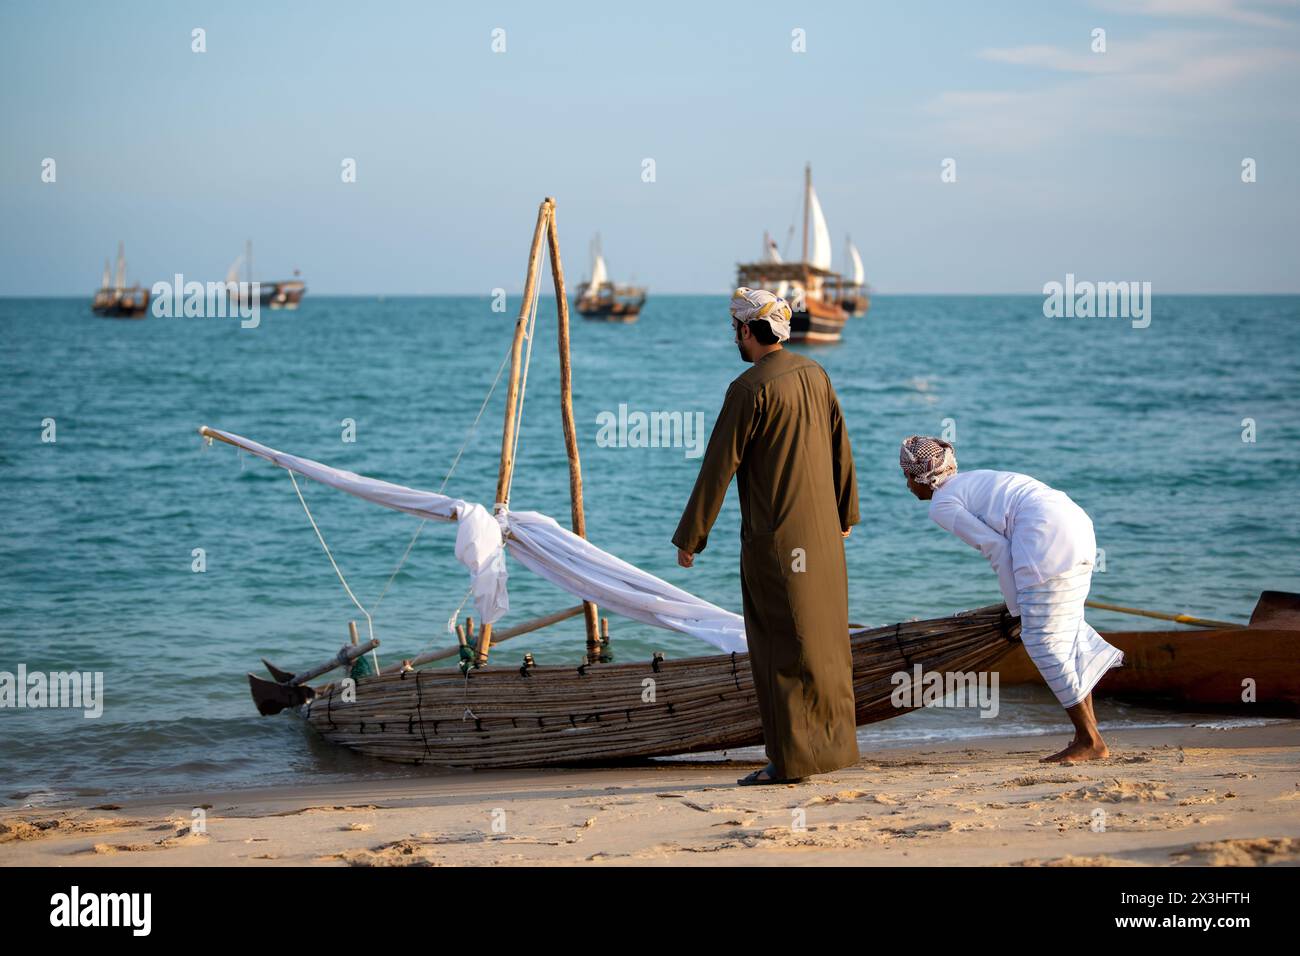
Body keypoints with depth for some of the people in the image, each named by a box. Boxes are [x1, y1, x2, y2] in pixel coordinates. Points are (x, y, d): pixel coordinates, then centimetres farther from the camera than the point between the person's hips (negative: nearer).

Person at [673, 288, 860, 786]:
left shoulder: (750, 388, -15)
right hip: (823, 533, 7)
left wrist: (690, 537, -8)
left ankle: (791, 759, 0)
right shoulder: (815, 375, 6)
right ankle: (833, 742, 20)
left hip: (775, 538, -7)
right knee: (825, 641, 14)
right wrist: (846, 512, 27)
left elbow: (719, 466, -14)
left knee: (782, 649, -2)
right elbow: (840, 448, 14)